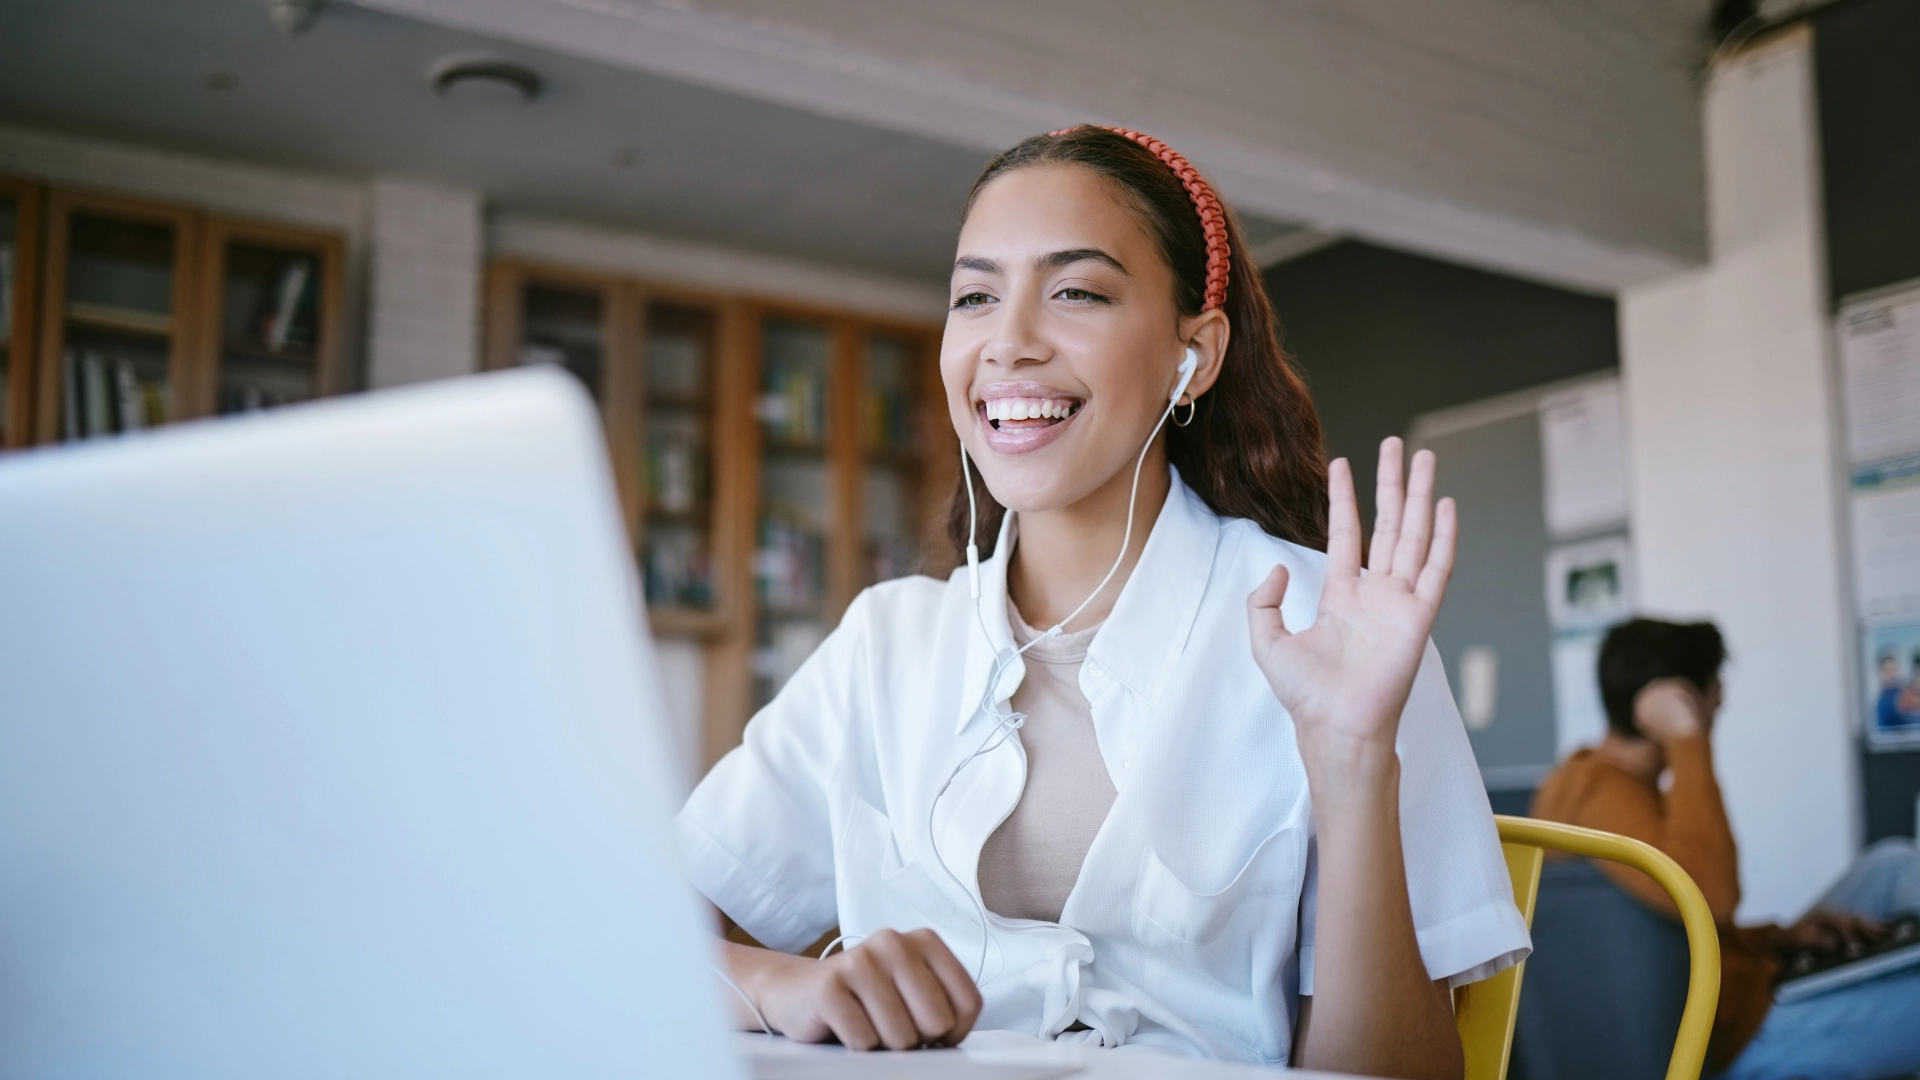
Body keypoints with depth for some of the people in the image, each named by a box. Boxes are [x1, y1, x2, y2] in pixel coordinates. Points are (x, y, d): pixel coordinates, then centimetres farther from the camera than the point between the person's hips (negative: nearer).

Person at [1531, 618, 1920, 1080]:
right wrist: (1687, 740, -33)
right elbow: (1709, 895, -41)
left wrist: (1778, 937, 2)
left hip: (1739, 996, 10)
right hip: (1744, 1034, -10)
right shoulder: (1603, 793, -23)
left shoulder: (1580, 778, 7)